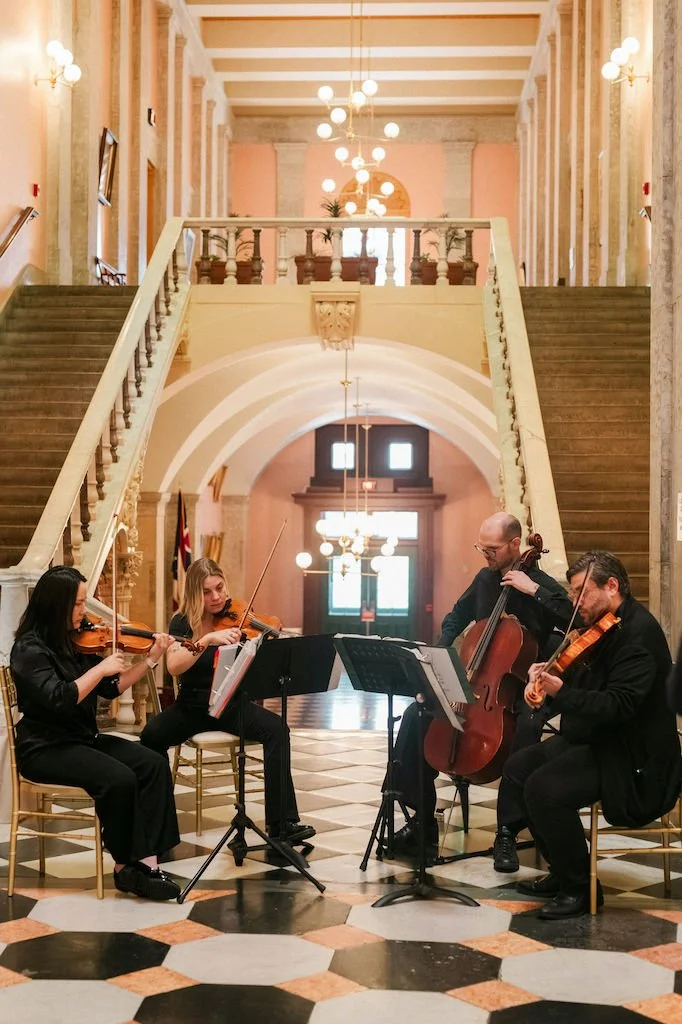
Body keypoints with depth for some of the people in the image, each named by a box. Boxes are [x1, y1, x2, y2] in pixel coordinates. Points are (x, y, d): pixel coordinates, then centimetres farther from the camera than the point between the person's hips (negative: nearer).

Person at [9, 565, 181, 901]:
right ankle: (125, 865, -8)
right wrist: (100, 668, -20)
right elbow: (58, 699, -27)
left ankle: (145, 859, -20)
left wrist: (151, 658, 3)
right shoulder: (30, 649, -14)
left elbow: (111, 689, 12)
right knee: (119, 778, -29)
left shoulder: (77, 643, 9)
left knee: (153, 763, -14)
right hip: (45, 748, -8)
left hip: (84, 739, 8)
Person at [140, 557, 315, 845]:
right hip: (193, 705, 0)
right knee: (152, 735, -29)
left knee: (276, 729, -27)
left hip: (231, 703, 0)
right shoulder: (183, 622, -2)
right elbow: (174, 666, -21)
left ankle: (282, 822, -26)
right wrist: (207, 639, -33)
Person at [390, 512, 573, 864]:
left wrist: (534, 591, -25)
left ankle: (507, 833, -25)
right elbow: (456, 617, 24)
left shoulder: (542, 585, -7)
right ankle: (422, 819, -5)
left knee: (526, 728, -38)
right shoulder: (485, 579, 9)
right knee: (415, 717, -16)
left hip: (520, 687, -5)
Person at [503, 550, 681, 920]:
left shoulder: (639, 632, -20)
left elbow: (619, 706, -29)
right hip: (591, 738, 11)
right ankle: (562, 872, 15)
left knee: (543, 788, -25)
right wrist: (548, 674, -2)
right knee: (518, 768, 8)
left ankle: (579, 889, -7)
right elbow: (583, 686, 17)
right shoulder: (602, 629, 11)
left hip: (632, 757, -11)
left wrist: (561, 692, -35)